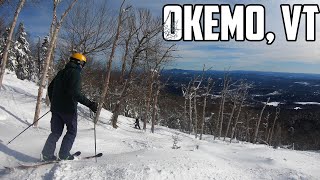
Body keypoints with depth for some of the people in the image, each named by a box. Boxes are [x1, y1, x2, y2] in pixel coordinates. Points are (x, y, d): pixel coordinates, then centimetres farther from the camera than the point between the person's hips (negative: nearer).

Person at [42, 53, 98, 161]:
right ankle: (64, 154, 6)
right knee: (72, 131, 8)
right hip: (68, 108, -8)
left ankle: (47, 154, 10)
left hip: (56, 107, 8)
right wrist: (89, 104, -25)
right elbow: (75, 93, -24)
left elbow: (50, 88, 20)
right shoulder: (75, 73, -12)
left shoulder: (61, 72, 15)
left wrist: (53, 102, 31)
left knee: (56, 132, 14)